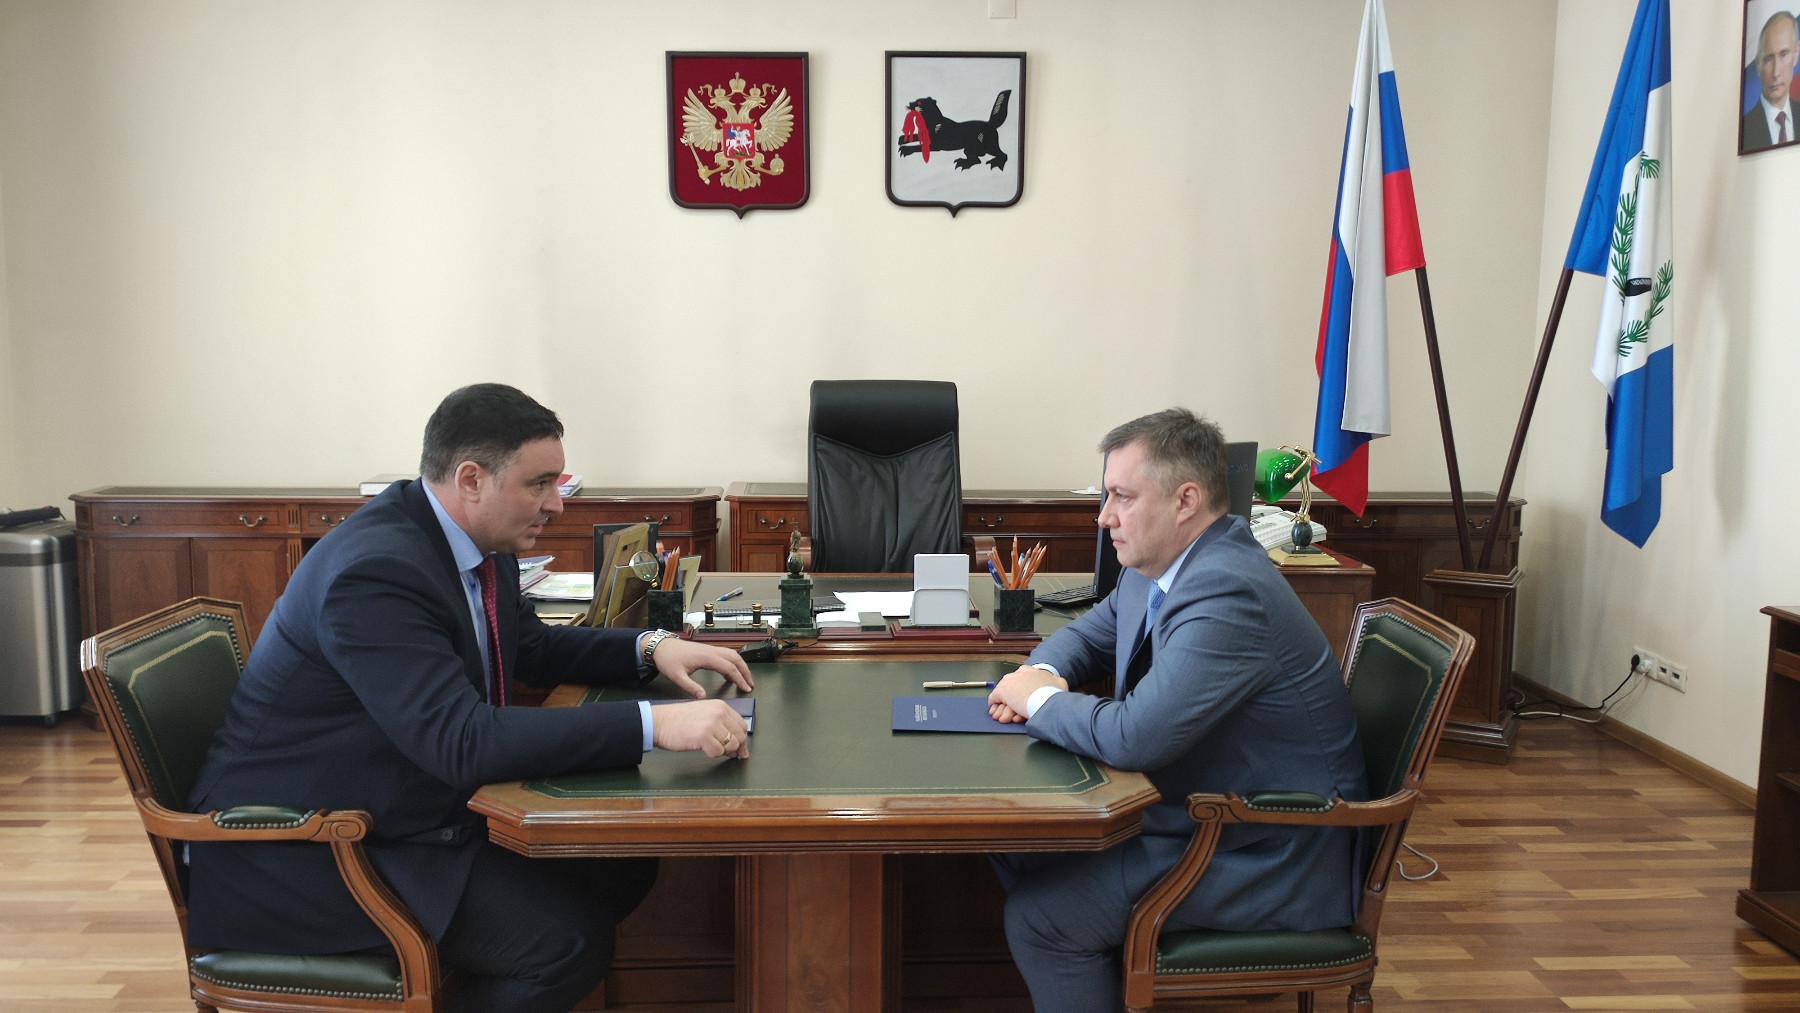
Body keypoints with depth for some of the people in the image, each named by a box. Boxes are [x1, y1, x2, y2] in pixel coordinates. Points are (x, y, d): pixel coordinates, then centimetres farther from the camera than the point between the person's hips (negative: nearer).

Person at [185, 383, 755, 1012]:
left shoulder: (470, 538, 1)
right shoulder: (377, 571, -28)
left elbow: (530, 647, 17)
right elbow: (465, 743, -35)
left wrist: (650, 650, 0)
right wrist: (656, 725, -38)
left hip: (413, 802, 10)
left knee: (621, 866, 2)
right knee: (567, 938, -21)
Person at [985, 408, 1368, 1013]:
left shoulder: (1225, 592, -28)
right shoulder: (1154, 570, 2)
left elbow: (1135, 736, -34)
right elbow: (1089, 636, 19)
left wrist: (1039, 699, -15)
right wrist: (1044, 675, -4)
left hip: (1272, 862, -10)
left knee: (1041, 914, -16)